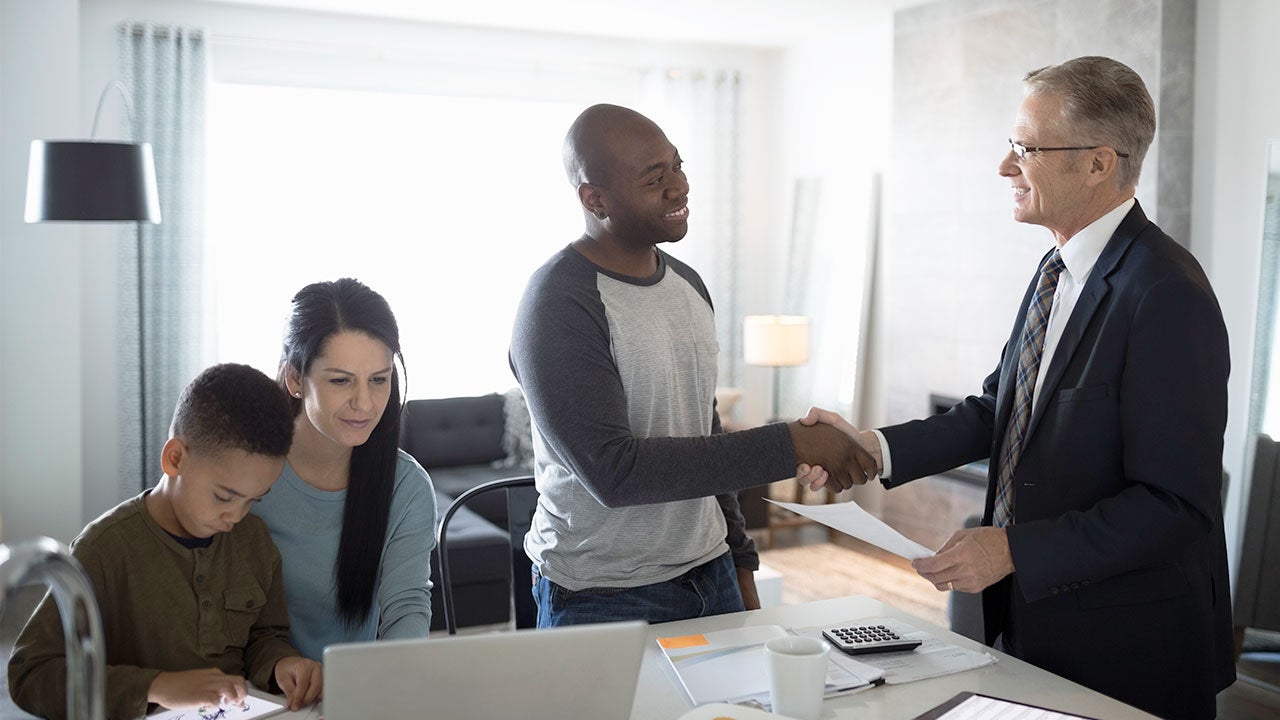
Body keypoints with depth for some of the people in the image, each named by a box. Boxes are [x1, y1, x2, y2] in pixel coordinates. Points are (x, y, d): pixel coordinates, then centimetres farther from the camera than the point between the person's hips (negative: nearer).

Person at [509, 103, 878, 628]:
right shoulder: (558, 305, -18)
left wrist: (739, 563, 15)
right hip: (606, 599, -6)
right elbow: (613, 472, -25)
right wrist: (788, 446, -24)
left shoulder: (688, 284, 7)